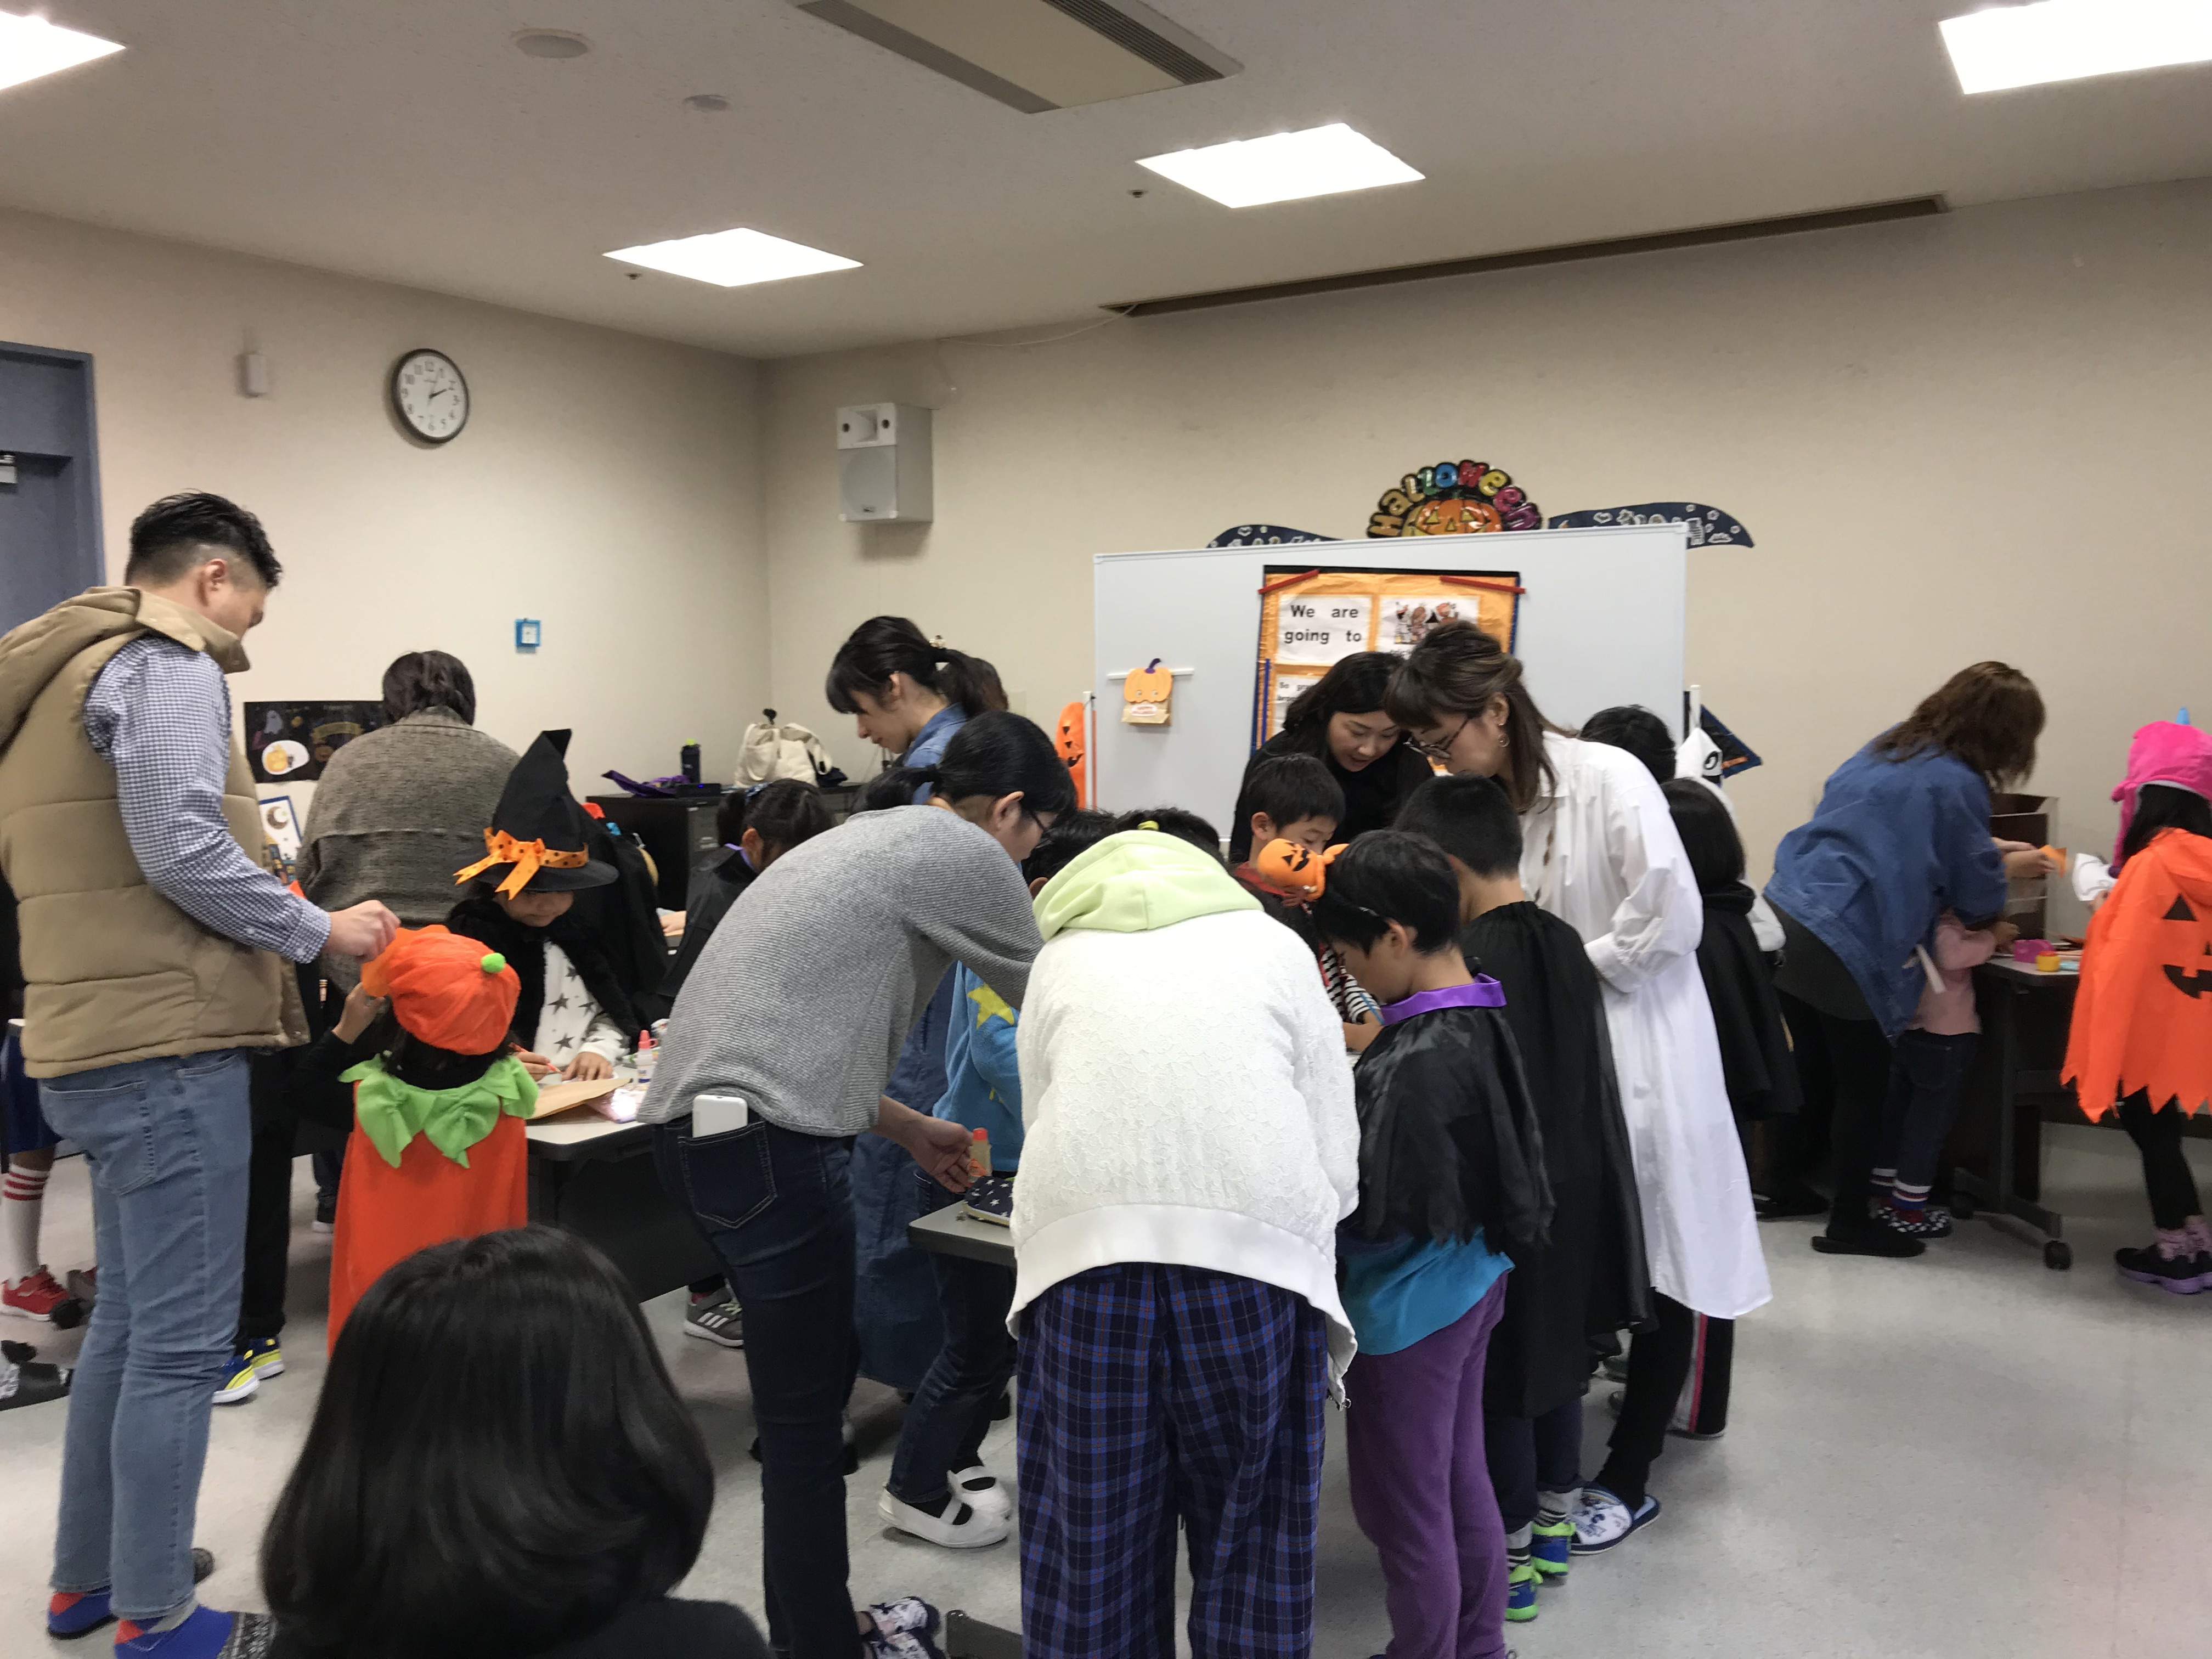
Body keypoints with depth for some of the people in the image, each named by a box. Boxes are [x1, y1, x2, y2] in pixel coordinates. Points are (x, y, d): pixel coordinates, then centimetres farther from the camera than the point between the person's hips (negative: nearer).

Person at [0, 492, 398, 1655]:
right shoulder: (164, 666, -10)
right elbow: (182, 852, -21)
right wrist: (320, 932, -10)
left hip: (98, 1042, 10)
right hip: (164, 1046, -10)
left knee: (129, 1316, 19)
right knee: (182, 1340, -2)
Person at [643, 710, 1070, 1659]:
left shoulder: (867, 839, 23)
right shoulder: (965, 854, -4)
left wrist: (914, 1130, 28)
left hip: (704, 1122, 10)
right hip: (765, 1140, -10)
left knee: (815, 1381, 19)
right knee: (804, 1411, 2)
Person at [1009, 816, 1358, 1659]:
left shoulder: (1063, 954, 21)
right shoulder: (1275, 945, 17)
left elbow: (1037, 1117, 13)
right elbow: (1339, 1160, 10)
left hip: (1084, 1248, 1)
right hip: (1256, 1249, -1)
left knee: (1092, 1542, 11)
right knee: (1251, 1537, 12)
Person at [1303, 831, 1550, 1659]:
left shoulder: (1414, 1063, -27)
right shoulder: (1479, 1021, 0)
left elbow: (1371, 1215, -25)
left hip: (1409, 1306, -9)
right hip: (1471, 1282, 9)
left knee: (1404, 1512, 10)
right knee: (1461, 1483, 23)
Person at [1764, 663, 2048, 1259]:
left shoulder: (1891, 745, 12)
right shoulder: (1957, 784, -11)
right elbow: (1976, 895, -1)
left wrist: (1992, 856, 32)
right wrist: (2006, 870, 21)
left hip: (1788, 916, 8)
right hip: (1847, 948, -8)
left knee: (1813, 1075, 19)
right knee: (1863, 1091, 7)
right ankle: (1849, 1224, 16)